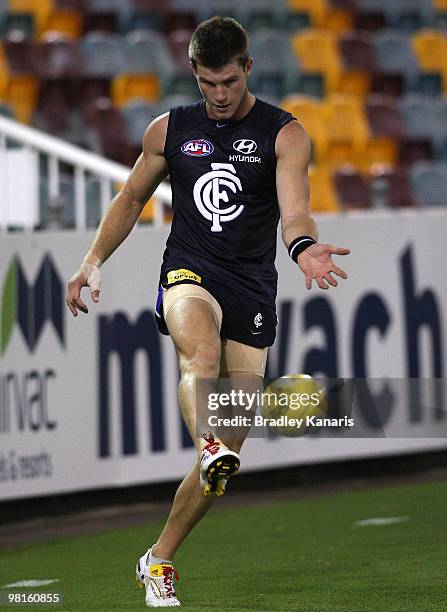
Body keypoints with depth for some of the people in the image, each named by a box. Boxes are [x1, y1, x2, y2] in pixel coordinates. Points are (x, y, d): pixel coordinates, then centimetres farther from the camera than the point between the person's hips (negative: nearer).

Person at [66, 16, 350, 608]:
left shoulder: (284, 134, 0)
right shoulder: (169, 130, 9)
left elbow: (293, 209, -15)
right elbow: (131, 200, 22)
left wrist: (304, 247, -38)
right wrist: (94, 260, 11)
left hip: (253, 288, 0)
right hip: (188, 275, 0)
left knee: (229, 447, -2)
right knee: (202, 349, -38)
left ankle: (160, 560, 12)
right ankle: (208, 449, -63)